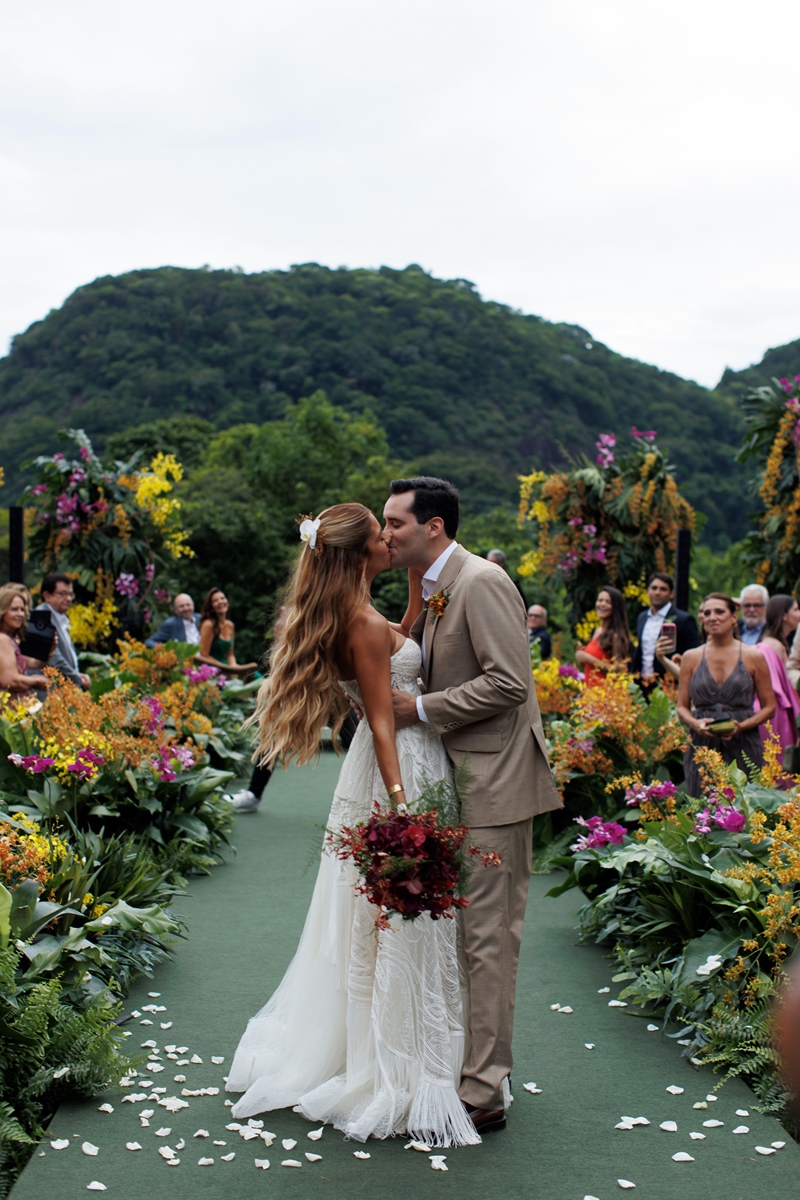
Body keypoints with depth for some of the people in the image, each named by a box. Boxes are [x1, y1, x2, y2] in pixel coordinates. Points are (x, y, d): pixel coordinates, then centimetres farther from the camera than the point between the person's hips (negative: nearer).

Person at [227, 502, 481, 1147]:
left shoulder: (358, 620, 9)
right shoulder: (363, 625, -19)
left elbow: (405, 638, 29)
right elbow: (382, 723, -22)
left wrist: (418, 578, 20)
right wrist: (401, 809, -25)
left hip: (401, 770, 10)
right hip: (402, 772, -10)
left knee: (374, 928, 19)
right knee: (402, 929, -2)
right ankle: (394, 1081, 9)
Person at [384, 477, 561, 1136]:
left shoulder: (481, 582, -15)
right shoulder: (434, 592, 14)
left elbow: (508, 682, -22)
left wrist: (420, 709, -17)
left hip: (494, 785, -10)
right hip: (461, 783, 10)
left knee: (487, 936, -4)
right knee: (467, 930, 17)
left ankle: (484, 1093, 3)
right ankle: (472, 1068, 29)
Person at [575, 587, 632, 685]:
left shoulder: (617, 634, -11)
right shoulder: (597, 632, 11)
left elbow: (620, 670, -16)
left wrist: (590, 659, -15)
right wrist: (582, 659, 2)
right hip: (589, 688, 7)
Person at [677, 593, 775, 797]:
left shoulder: (754, 657, 4)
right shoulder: (691, 658, 9)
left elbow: (769, 706, 4)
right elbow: (682, 706, 11)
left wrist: (742, 726, -12)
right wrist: (695, 724, -10)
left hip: (743, 748, -1)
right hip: (702, 747, 1)